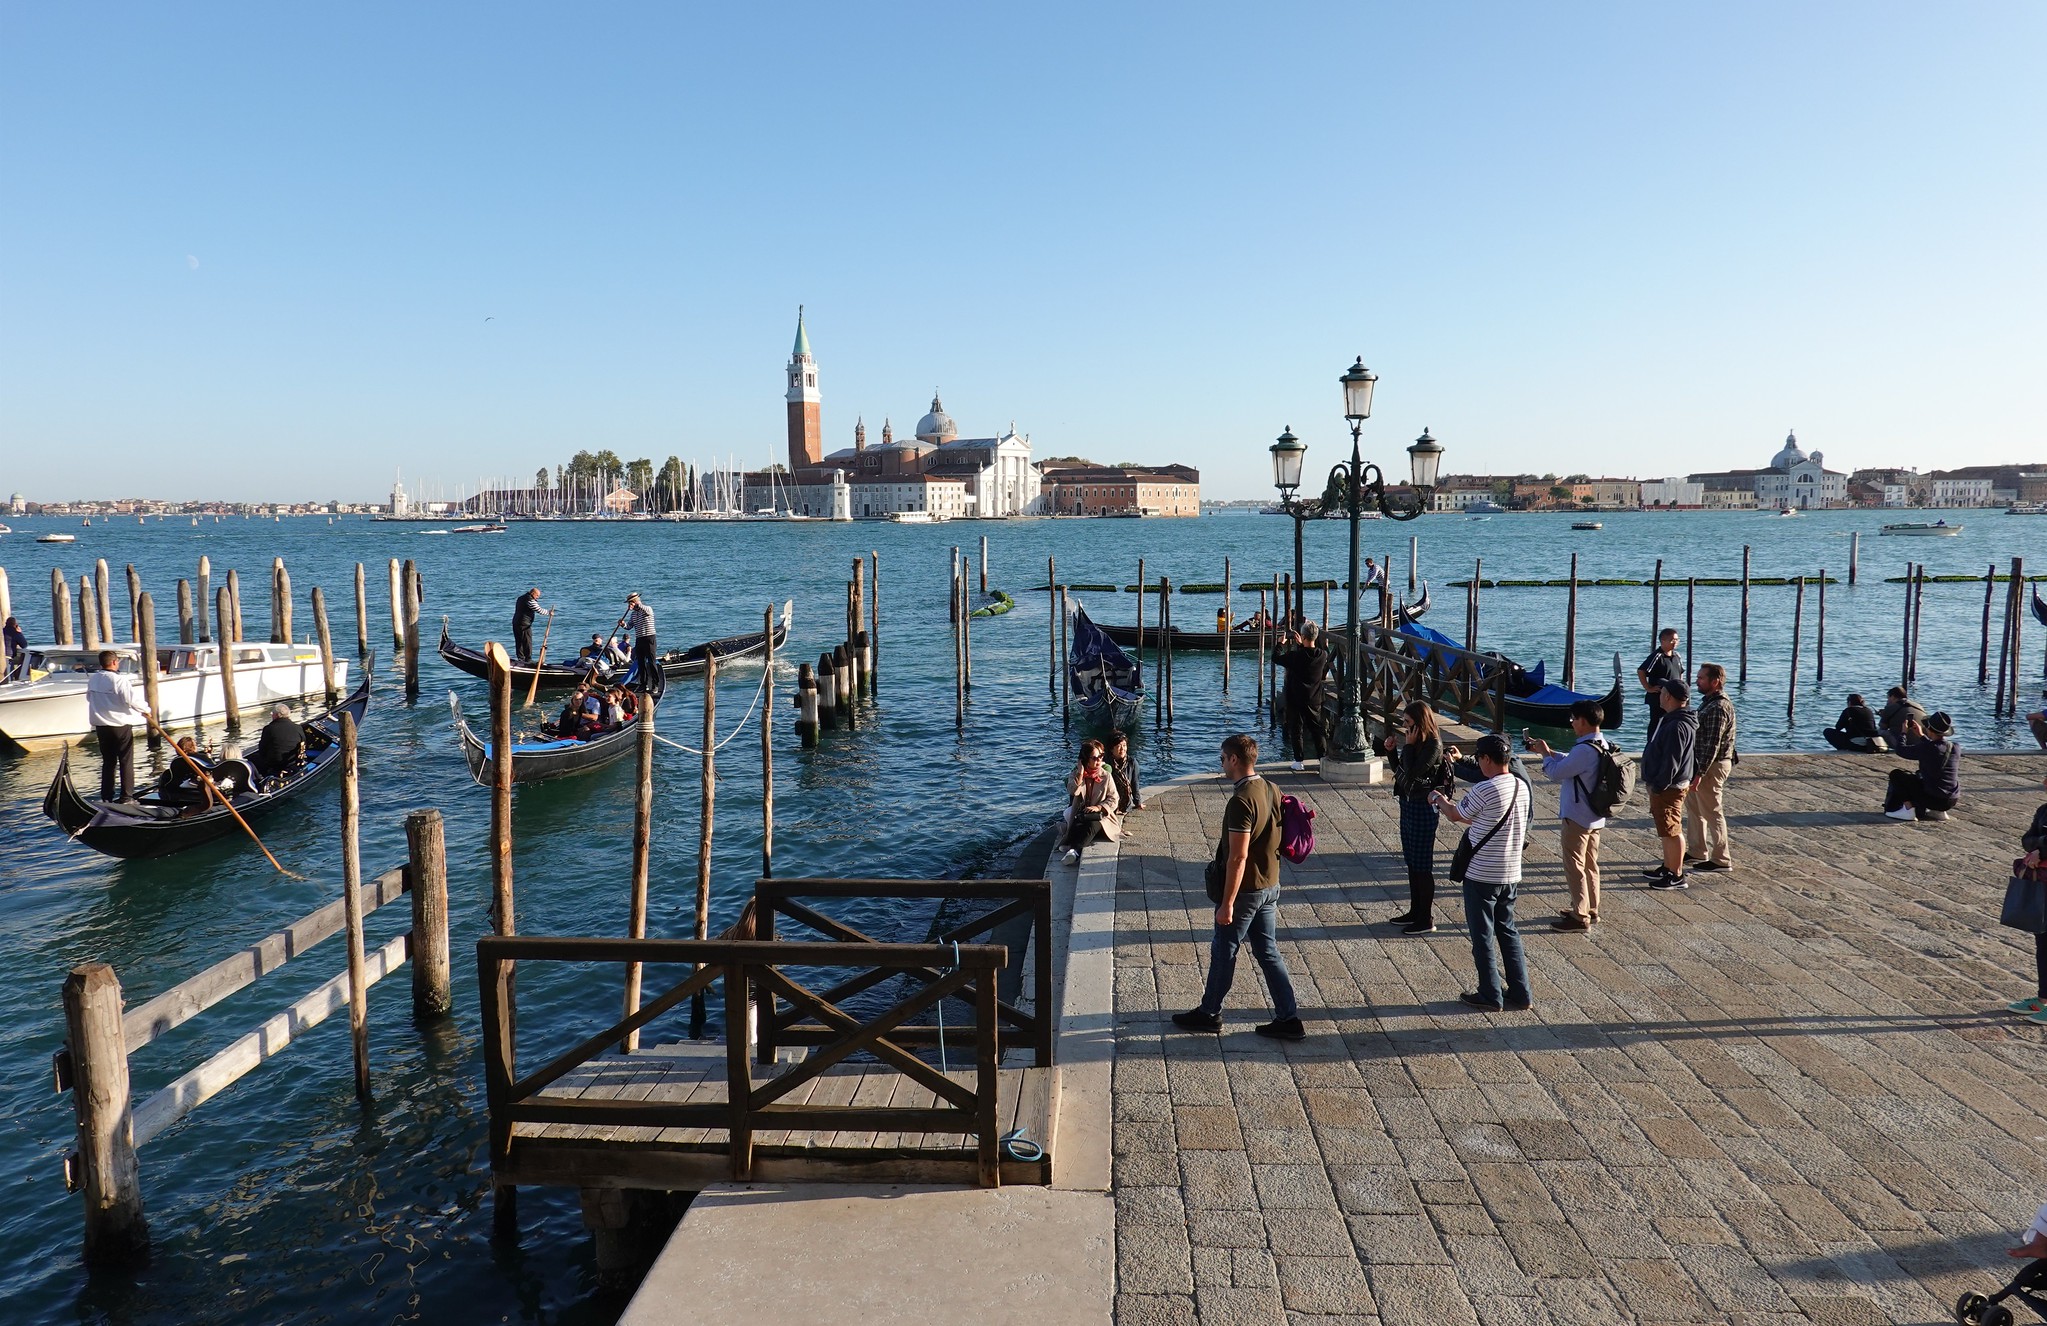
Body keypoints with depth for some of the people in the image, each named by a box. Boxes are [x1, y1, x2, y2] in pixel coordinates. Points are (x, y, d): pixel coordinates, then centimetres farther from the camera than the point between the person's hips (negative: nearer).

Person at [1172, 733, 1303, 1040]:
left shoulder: (1241, 801, -24)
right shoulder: (1272, 791, 3)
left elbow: (1238, 856, -25)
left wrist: (1227, 903, -20)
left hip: (1245, 889, -8)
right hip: (1270, 885, 8)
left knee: (1223, 951, 9)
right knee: (1268, 952, 14)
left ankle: (1208, 1013, 25)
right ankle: (1288, 1018, 16)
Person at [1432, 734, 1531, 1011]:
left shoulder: (1484, 789, -22)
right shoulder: (1522, 787, 3)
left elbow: (1456, 815, -6)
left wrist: (1439, 799, 15)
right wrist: (1451, 806, 22)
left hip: (1481, 874, -7)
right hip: (1511, 873, 7)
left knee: (1482, 936, 6)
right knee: (1508, 931, 19)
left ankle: (1490, 996, 15)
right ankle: (1520, 993, 23)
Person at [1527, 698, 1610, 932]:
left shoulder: (1584, 750, -27)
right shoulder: (1601, 745, 5)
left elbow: (1555, 773, -20)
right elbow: (1570, 762, 16)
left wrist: (1545, 754, -3)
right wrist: (1548, 751, 11)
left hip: (1578, 817, -10)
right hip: (1595, 816, 10)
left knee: (1574, 866, 0)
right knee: (1590, 864, 18)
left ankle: (1580, 917, 5)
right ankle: (1591, 910, 29)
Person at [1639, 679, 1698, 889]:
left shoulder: (1677, 726, -24)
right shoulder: (1672, 720, 10)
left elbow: (1671, 763, -25)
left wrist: (1658, 786, -19)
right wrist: (1656, 785, 19)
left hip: (1669, 788, -11)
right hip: (1665, 785, 11)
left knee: (1671, 831, -2)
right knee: (1667, 830, 20)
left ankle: (1677, 876, 5)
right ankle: (1667, 867, 31)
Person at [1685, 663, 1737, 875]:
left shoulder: (1718, 707, -22)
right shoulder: (1710, 701, 10)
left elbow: (1712, 744, -24)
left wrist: (1700, 773, -25)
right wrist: (1697, 769, 20)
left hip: (1712, 765, -10)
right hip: (1702, 762, 10)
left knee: (1711, 812, -2)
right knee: (1693, 805, 19)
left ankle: (1721, 860, 7)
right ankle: (1696, 851, 30)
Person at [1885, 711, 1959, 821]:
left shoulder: (1925, 749, -21)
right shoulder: (1956, 748, 0)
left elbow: (1901, 750, -7)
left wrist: (1903, 732, 8)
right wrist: (1921, 736, 24)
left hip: (1934, 799, -7)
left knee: (1896, 774, 7)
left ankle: (1909, 809, -2)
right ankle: (1937, 811, 20)